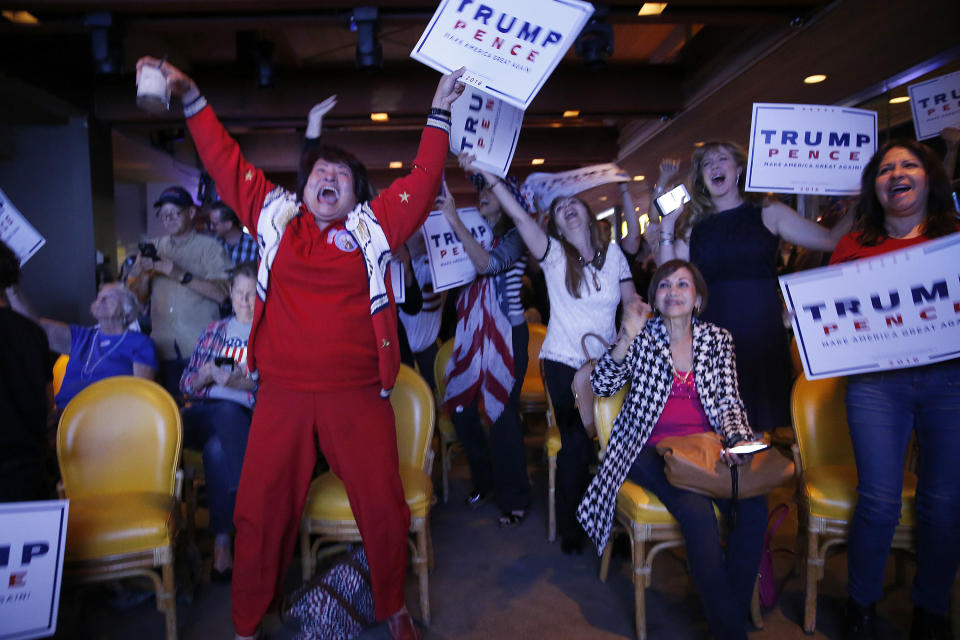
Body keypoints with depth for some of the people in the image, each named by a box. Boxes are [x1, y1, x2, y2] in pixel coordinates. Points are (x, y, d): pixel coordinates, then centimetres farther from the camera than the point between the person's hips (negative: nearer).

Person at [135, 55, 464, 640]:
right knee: (260, 512, 9)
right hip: (282, 396, 1)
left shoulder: (374, 226, 7)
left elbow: (423, 181, 7)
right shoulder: (275, 215, 11)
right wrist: (192, 98, 15)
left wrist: (439, 115, 6)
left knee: (384, 509, 6)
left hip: (358, 396, -1)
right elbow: (227, 162, 15)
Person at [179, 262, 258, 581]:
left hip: (244, 413, -4)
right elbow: (186, 382, 21)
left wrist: (246, 383, -16)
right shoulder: (214, 331, 27)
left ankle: (222, 539, -30)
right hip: (202, 411, 4)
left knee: (217, 448, -38)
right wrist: (203, 377, -1)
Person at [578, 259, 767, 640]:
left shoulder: (717, 339, 13)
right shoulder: (642, 337, 7)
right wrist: (627, 337, -15)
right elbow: (603, 386, -4)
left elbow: (728, 401, 6)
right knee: (697, 513, -30)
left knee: (753, 506, -25)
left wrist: (735, 440, -14)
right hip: (652, 449, -2)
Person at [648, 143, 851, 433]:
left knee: (768, 426, -1)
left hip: (764, 336, -1)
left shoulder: (767, 213, 8)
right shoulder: (692, 224, 12)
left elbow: (831, 239, 3)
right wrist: (666, 232, 2)